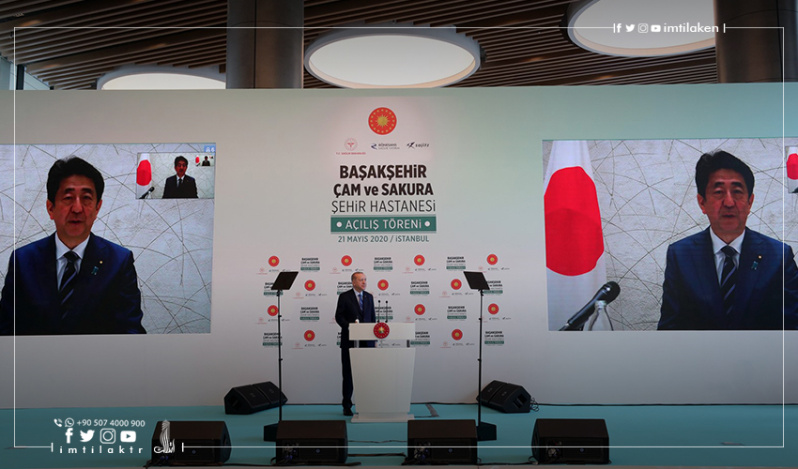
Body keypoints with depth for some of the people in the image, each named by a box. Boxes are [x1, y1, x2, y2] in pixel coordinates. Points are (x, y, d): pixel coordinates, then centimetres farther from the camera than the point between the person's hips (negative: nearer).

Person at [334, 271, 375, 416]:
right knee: (348, 373, 4)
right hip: (349, 340, -3)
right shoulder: (344, 296, -1)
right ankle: (347, 405, 13)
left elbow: (372, 317, 14)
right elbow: (338, 316, -4)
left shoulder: (369, 297, 12)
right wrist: (349, 326, -20)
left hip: (366, 341, 3)